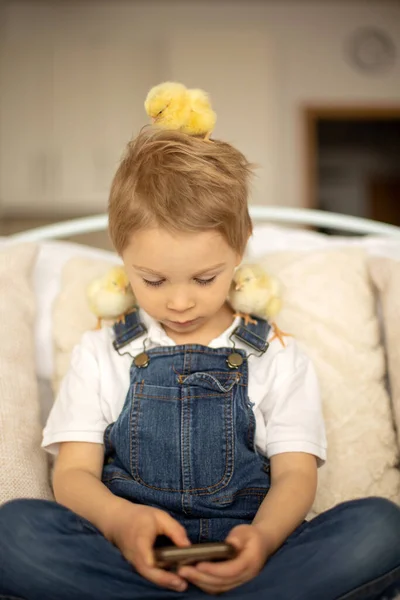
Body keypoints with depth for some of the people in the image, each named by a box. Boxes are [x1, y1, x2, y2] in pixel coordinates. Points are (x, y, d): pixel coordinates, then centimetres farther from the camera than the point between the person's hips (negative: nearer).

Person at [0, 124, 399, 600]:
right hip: (129, 556, 1)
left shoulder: (280, 359, 11)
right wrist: (120, 519, -21)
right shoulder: (99, 354, 11)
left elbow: (295, 474, 3)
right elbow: (74, 473, 4)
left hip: (241, 556, 0)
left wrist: (262, 537, -21)